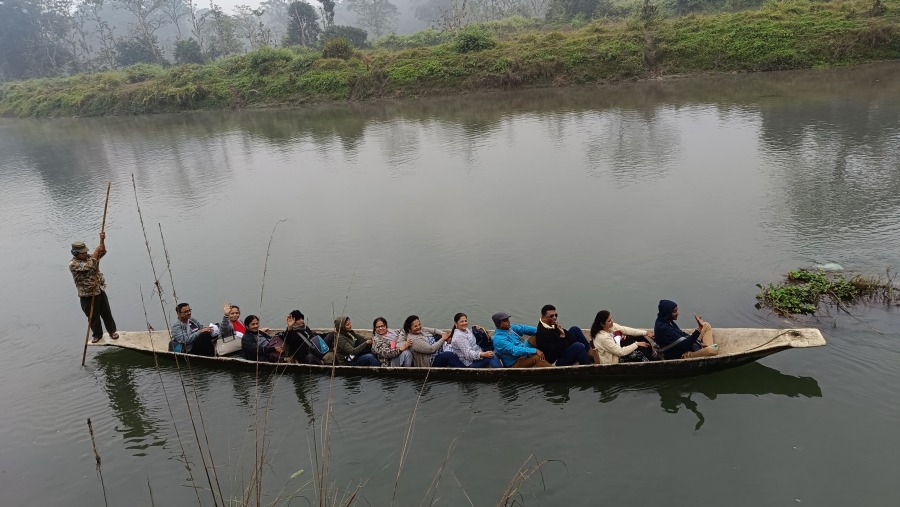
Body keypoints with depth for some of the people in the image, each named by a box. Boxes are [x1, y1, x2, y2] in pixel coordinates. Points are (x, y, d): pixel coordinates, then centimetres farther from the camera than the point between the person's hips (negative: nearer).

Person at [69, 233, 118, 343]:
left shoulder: (88, 257, 4)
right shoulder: (73, 264, -16)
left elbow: (102, 252, -4)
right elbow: (89, 265, -28)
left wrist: (102, 240, -22)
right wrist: (96, 251, -22)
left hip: (100, 291, 5)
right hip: (87, 296, -5)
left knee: (106, 313, 13)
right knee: (93, 316, 11)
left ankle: (112, 331, 29)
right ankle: (97, 334, 29)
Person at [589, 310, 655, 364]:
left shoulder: (610, 326, -9)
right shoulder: (603, 337, -33)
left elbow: (626, 330, -7)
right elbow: (621, 352, -27)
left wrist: (645, 333, -12)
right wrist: (637, 344, -21)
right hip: (612, 361, -8)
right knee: (640, 353, -15)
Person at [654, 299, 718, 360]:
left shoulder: (667, 322, 5)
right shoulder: (663, 328, -27)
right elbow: (684, 345, -26)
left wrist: (699, 342, 2)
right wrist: (698, 330, -29)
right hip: (681, 355, -11)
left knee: (706, 325, 15)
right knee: (713, 350, -36)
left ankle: (709, 347, -3)